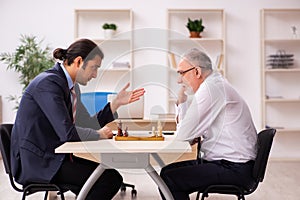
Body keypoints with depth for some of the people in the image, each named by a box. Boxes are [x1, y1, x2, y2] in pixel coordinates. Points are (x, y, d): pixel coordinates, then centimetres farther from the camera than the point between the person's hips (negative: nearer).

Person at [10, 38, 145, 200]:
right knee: (111, 179, -15)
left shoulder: (65, 84, 11)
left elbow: (88, 125, 11)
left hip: (50, 156, 10)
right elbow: (67, 132, -25)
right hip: (35, 163, -10)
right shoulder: (49, 82, -18)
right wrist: (99, 134, -8)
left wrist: (117, 103, 7)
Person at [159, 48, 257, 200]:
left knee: (168, 179, -19)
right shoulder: (217, 85, 16)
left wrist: (182, 102, 1)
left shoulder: (210, 89, -17)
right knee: (166, 171, 10)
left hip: (234, 170, -10)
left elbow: (183, 135, -16)